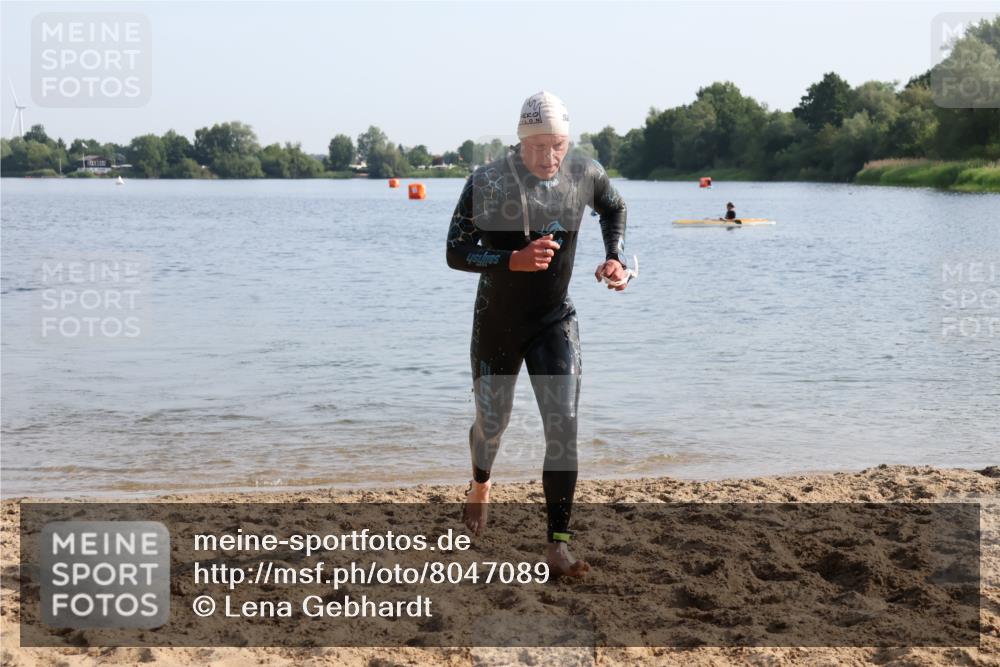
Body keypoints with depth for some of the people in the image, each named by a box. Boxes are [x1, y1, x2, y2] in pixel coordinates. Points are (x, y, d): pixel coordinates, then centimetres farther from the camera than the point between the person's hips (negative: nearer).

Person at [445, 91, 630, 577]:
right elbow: (456, 252, -16)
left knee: (563, 428, -12)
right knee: (492, 422, 14)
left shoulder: (585, 174, -10)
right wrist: (514, 260, -32)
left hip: (554, 322, 1)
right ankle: (480, 485, 50)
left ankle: (558, 546, -6)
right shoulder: (485, 182, -19)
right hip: (496, 323, -1)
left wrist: (615, 257, -4)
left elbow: (614, 208, 13)